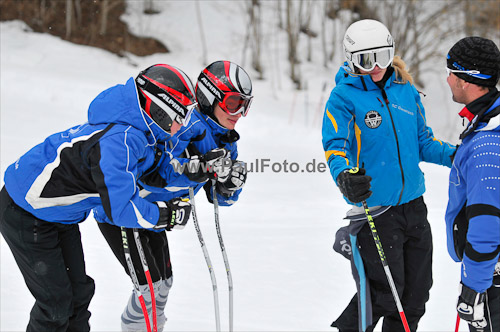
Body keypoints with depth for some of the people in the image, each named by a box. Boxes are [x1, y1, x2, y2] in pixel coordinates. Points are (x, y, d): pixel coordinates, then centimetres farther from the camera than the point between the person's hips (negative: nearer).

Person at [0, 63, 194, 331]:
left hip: (60, 214, 10)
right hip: (26, 214, -10)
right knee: (57, 301, -4)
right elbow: (119, 207, -35)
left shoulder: (137, 132, -4)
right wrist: (167, 214, -23)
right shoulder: (120, 139, -33)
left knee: (79, 291, 13)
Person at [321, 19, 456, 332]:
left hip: (413, 205, 6)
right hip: (375, 207, -6)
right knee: (384, 292, -7)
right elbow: (335, 147, -14)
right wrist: (344, 176, -35)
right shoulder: (344, 96, -7)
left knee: (416, 291, 12)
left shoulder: (406, 89, 9)